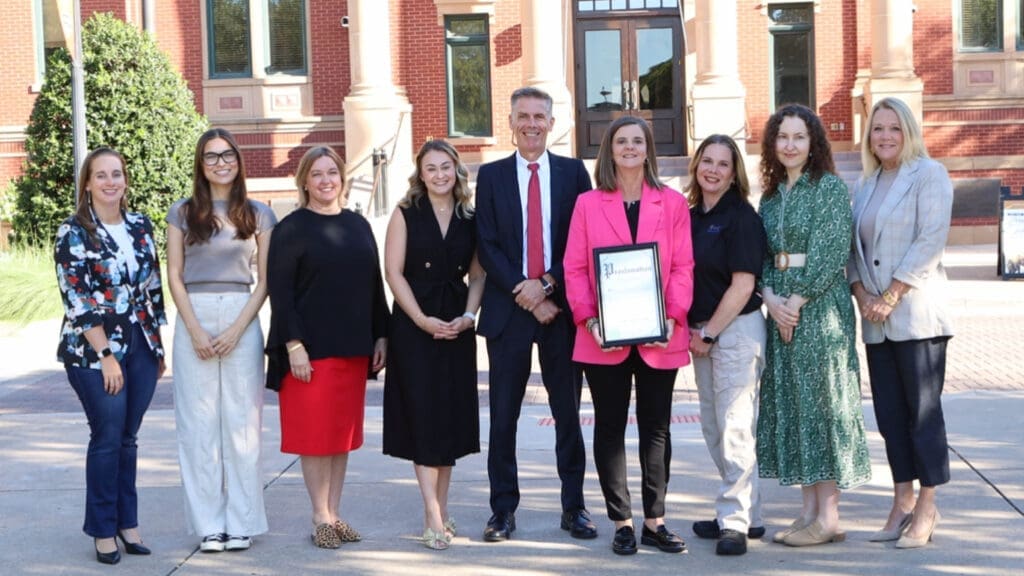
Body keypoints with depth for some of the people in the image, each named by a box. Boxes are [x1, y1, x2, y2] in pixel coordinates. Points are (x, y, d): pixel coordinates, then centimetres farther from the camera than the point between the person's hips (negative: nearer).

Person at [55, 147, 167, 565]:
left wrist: (158, 347, 13)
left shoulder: (141, 227, 10)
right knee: (108, 438, -2)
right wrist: (106, 354, -15)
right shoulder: (73, 232, -5)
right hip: (93, 350, -4)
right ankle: (104, 531, 11)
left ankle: (127, 522, 19)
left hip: (141, 347, 4)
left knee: (127, 438, 9)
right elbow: (76, 299, -11)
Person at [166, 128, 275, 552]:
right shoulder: (182, 212, 7)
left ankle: (240, 523, 8)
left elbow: (265, 280, 4)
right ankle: (208, 524, 8)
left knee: (242, 421, 1)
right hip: (194, 320, 0)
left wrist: (237, 330, -8)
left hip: (242, 321, 0)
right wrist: (196, 331, -8)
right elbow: (174, 276, 4)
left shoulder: (258, 215, 7)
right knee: (198, 423, 1)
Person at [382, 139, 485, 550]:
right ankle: (433, 516, -6)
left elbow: (477, 274, 8)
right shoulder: (406, 214, 0)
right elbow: (394, 273, -5)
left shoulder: (469, 218, 8)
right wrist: (423, 320, -13)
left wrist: (468, 315, -9)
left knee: (452, 415, 5)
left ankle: (440, 510, 15)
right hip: (414, 326, -3)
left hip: (456, 326, 3)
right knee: (423, 414, -6)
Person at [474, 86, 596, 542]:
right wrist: (521, 291, -10)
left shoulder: (573, 172, 7)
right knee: (503, 414, 4)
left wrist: (547, 284, -10)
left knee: (568, 411, 6)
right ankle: (503, 509, 13)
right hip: (508, 308, 0)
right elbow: (487, 245, 0)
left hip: (560, 306, 0)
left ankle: (573, 506, 16)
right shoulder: (491, 175, 7)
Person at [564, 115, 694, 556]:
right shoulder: (588, 204, 4)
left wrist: (674, 317, -12)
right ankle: (622, 523, 14)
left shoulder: (673, 203, 5)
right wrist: (588, 319, -13)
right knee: (610, 428, 5)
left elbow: (683, 267, 1)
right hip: (604, 338, 0)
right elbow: (575, 268, 0)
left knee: (657, 428, 8)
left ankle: (655, 522, 17)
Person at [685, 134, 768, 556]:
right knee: (713, 430, 12)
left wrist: (709, 334, -11)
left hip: (736, 331, -8)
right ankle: (746, 514, 23)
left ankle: (735, 520, 2)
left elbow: (743, 286, -14)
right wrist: (693, 331, 5)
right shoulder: (691, 216, 11)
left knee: (734, 427, -6)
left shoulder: (741, 217, -10)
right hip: (701, 333, 8)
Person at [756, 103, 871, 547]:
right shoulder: (771, 195, 14)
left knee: (820, 401, -5)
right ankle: (808, 511, 15)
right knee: (789, 403, 7)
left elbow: (831, 252, -13)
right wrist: (770, 296, -7)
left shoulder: (830, 187, -5)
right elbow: (761, 255, 10)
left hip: (821, 306, -7)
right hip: (780, 308, 7)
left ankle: (828, 518, 2)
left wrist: (797, 300, -14)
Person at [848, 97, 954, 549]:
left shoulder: (929, 174, -3)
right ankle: (903, 502, 16)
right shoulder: (865, 185, 16)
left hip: (917, 313, -6)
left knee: (922, 410, -2)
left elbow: (930, 241, -12)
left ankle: (926, 507, 6)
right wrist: (861, 294, -4)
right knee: (889, 411, 8)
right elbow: (852, 246, 13)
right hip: (875, 321, 6)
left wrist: (890, 297, -15)